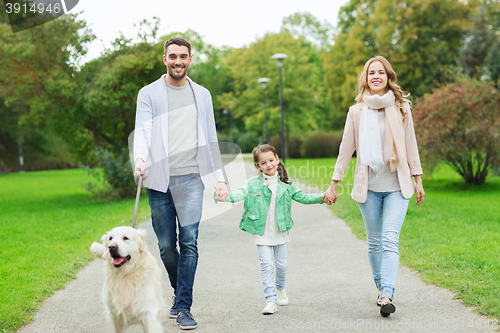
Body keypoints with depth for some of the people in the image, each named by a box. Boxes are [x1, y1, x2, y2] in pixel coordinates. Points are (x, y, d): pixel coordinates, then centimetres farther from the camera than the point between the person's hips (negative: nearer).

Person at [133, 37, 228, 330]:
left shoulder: (202, 94, 15)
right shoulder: (149, 94, 8)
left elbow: (210, 138, 18)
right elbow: (143, 130, -5)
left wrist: (220, 177, 12)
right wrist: (140, 158, -26)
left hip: (191, 178, 1)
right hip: (160, 180, 0)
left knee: (189, 243, -9)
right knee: (166, 245, 5)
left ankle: (184, 307, -2)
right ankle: (180, 293, 29)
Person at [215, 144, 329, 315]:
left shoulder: (286, 184, 1)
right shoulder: (253, 183, -6)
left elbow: (303, 197, 8)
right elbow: (239, 194, -19)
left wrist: (321, 198, -4)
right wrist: (226, 196, -40)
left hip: (280, 231, 2)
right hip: (261, 232, -2)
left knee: (282, 264, 12)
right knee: (266, 265, -6)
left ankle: (280, 287, 41)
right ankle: (271, 300, 1)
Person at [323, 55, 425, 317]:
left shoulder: (401, 109, 5)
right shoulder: (356, 112, 4)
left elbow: (410, 145, 9)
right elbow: (346, 149, 8)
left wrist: (418, 180, 8)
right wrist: (334, 184, 7)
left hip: (397, 186, -1)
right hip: (368, 187, 1)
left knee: (390, 239, -13)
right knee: (374, 241, 8)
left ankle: (387, 295, -17)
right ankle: (380, 287, 25)